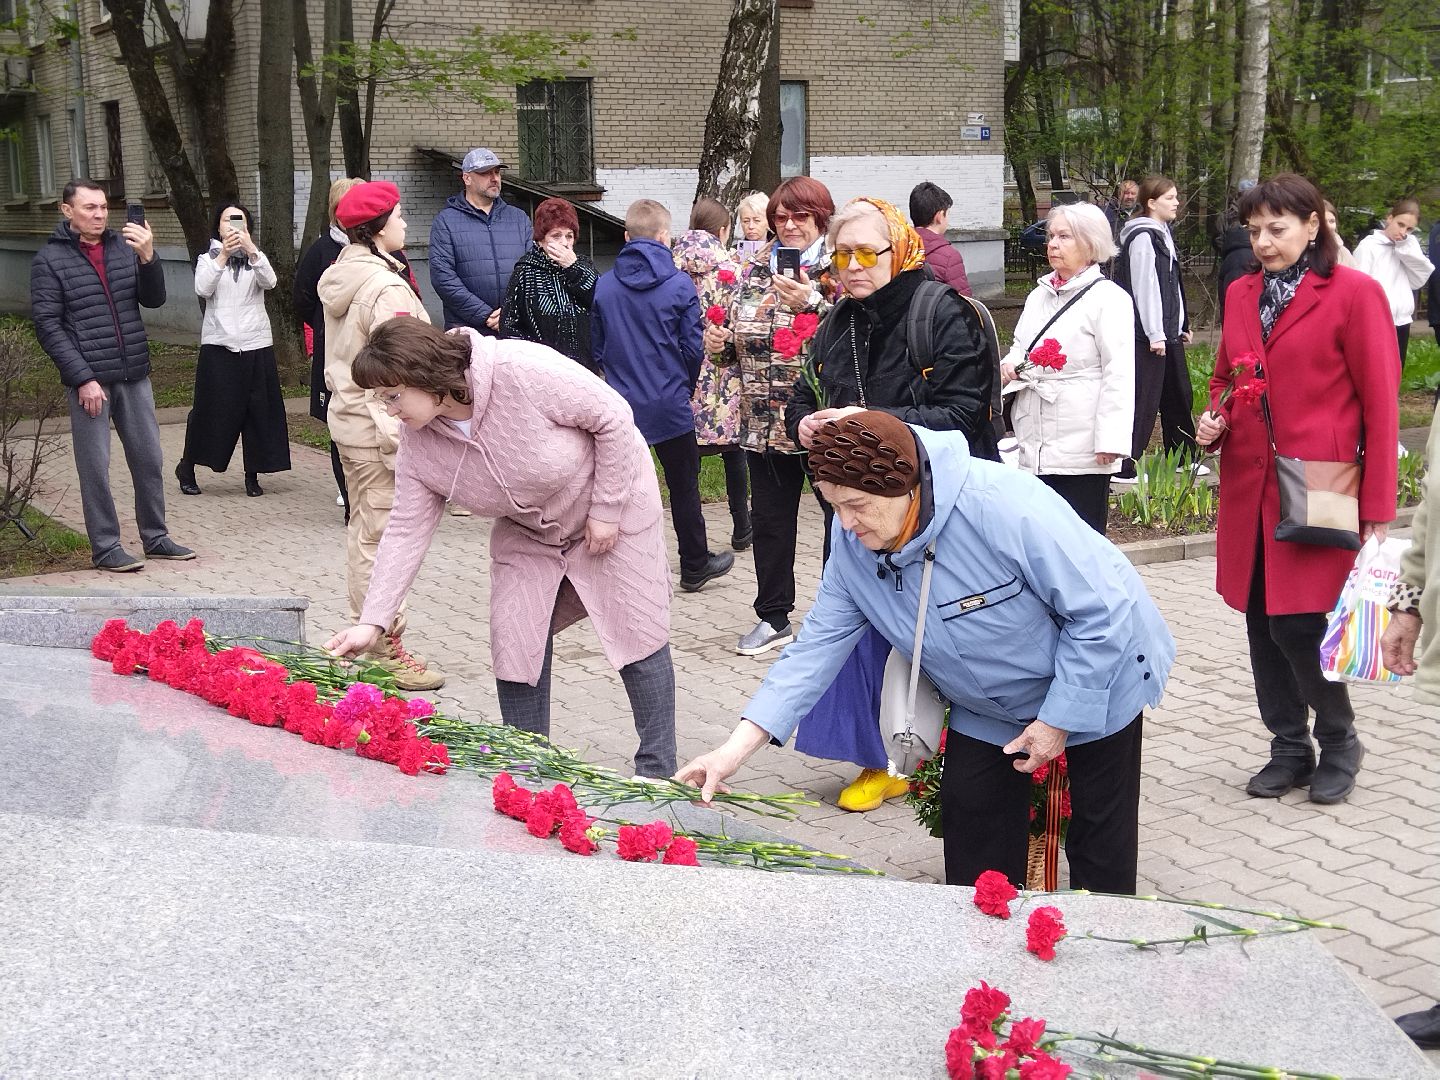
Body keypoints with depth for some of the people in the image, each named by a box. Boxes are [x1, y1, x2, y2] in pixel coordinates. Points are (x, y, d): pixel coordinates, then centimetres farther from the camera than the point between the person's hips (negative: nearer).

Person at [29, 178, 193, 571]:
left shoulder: (124, 246, 8)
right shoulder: (50, 259, -3)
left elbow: (154, 299, 3)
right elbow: (47, 325, -7)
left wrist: (147, 257, -15)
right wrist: (83, 378, -14)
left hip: (135, 376, 4)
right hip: (89, 380, -4)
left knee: (148, 458, 10)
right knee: (95, 466, 1)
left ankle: (155, 538, 22)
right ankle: (105, 547, 10)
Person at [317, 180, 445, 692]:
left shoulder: (341, 279, 11)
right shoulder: (386, 287, -19)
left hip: (347, 415, 10)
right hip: (380, 427, -10)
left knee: (363, 530, 18)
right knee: (383, 538, -6)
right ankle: (388, 649, -1)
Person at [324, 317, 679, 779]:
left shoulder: (524, 369, -34)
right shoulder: (418, 446, -16)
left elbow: (613, 417, -25)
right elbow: (406, 531, -11)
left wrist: (605, 509, -20)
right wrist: (372, 621, -17)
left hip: (612, 499, -5)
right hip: (526, 530, 5)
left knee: (638, 634, -2)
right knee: (514, 645, -1)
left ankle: (658, 775, 10)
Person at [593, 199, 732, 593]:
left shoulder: (604, 286, -2)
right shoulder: (679, 284, -10)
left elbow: (597, 347, 4)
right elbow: (693, 348, -7)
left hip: (622, 404, 2)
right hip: (670, 405, -2)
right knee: (684, 487, 11)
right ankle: (694, 566, 22)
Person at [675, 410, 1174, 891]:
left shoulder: (1004, 506, -38)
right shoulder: (852, 541, -19)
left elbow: (1102, 609, -29)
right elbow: (819, 643, -16)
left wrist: (1059, 718, -23)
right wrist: (735, 750, -24)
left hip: (1093, 686, -5)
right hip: (989, 707, 5)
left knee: (1100, 842, 8)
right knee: (973, 856, 6)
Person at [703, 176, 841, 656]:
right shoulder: (756, 269, 9)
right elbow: (738, 332, 18)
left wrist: (812, 302, -23)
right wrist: (720, 340, -2)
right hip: (765, 420, 6)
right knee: (769, 520, 13)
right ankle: (774, 617, 26)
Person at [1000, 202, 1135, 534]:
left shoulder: (1109, 298, -6)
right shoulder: (1039, 295, 17)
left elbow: (1119, 375, -12)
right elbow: (1020, 346, 29)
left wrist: (1110, 441, -17)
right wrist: (1010, 364, 4)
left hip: (1081, 446, -7)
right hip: (1035, 445, 7)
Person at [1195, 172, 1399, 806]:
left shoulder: (1354, 295, -5)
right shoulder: (1241, 295, 12)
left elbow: (1379, 405, -6)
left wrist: (1377, 511, -9)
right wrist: (1214, 420, 2)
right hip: (1249, 489, 6)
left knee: (1298, 625, -8)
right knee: (1262, 623, 9)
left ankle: (1339, 745, 16)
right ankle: (1289, 749, 24)